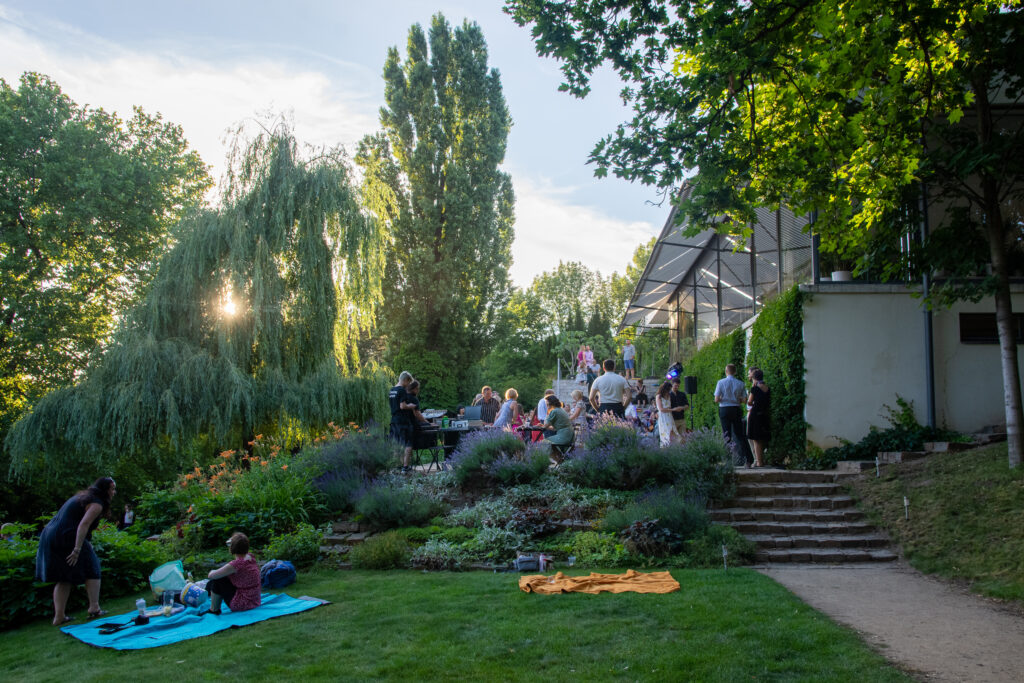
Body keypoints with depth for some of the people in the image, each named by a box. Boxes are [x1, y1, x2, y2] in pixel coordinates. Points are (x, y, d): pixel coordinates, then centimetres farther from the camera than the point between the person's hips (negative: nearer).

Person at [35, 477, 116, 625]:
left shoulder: (83, 496, 22)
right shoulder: (96, 503, -8)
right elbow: (83, 525, -21)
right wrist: (77, 549, -25)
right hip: (66, 539, -9)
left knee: (63, 579, 14)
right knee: (91, 569, 5)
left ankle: (59, 616, 13)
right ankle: (94, 608, 2)